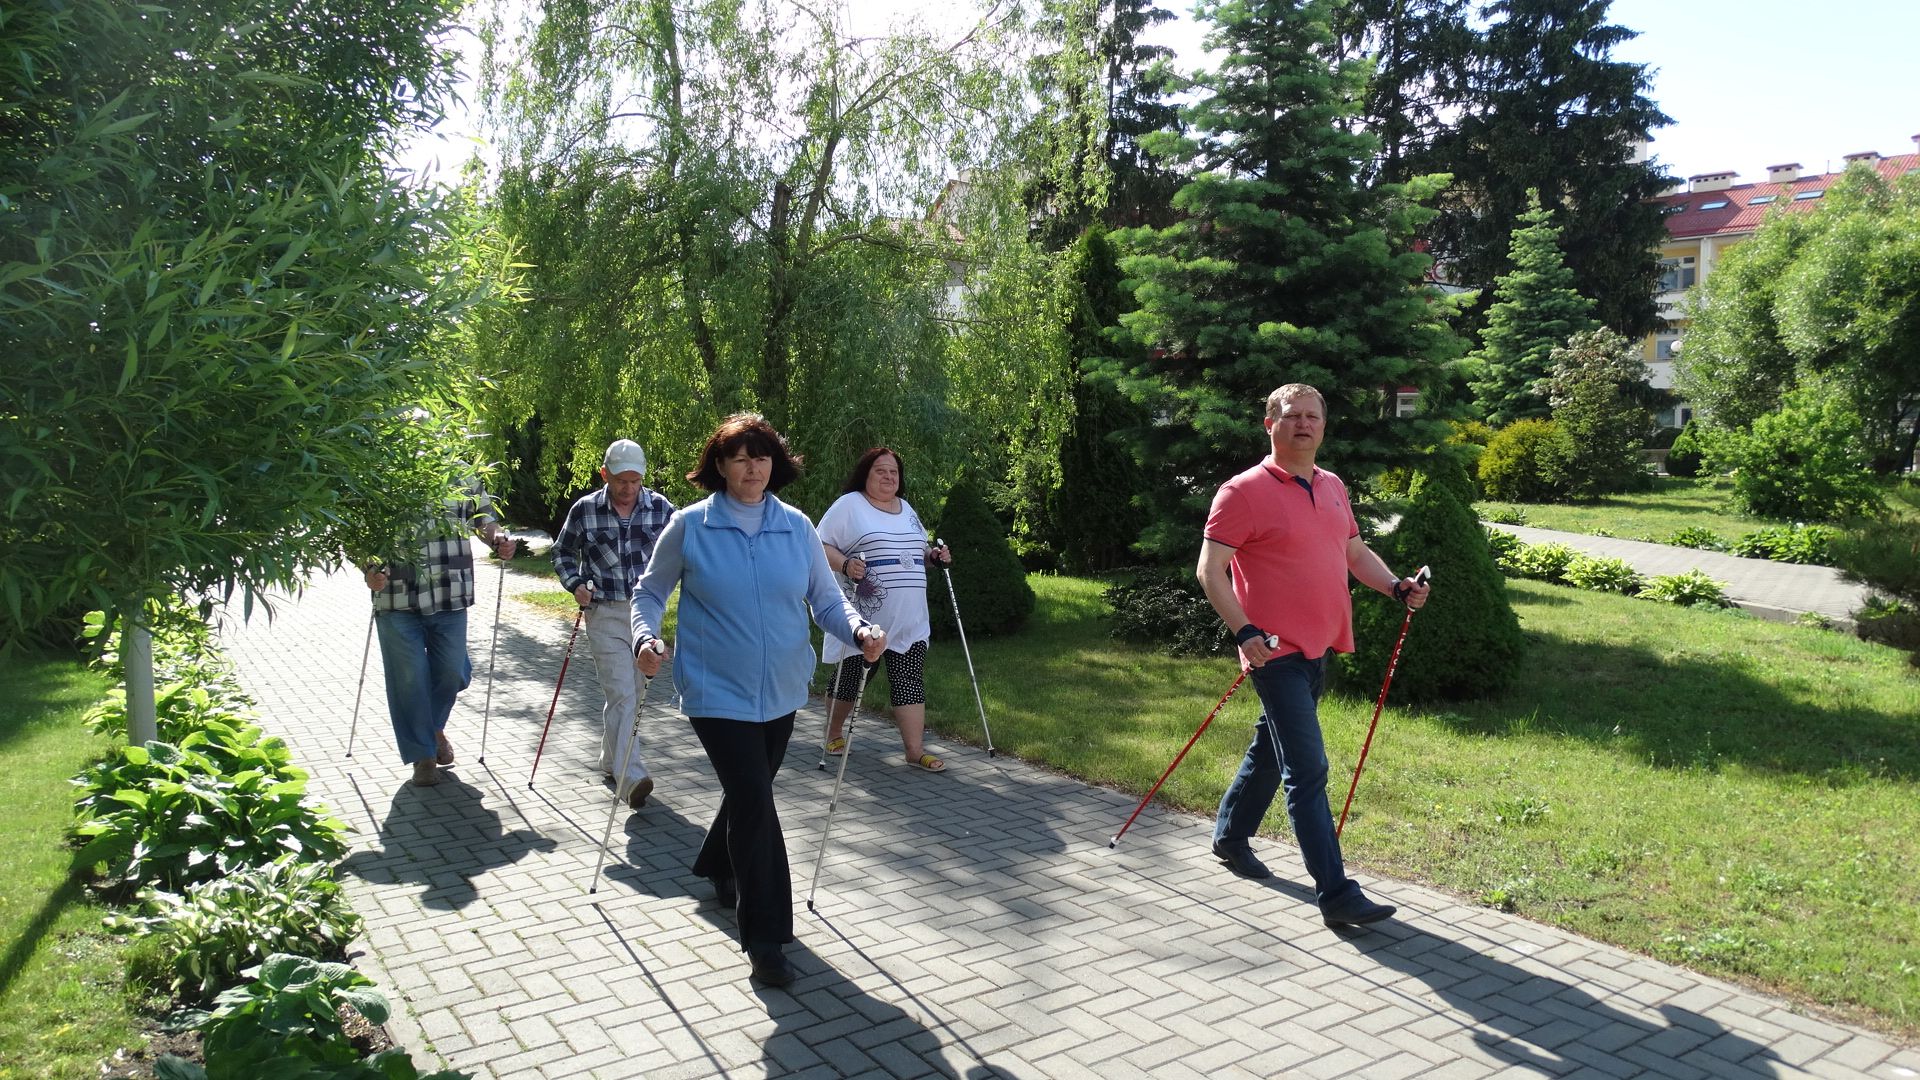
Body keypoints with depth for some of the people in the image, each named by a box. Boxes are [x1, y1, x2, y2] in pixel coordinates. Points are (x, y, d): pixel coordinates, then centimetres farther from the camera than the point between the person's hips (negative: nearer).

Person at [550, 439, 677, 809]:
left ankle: (611, 761, 34)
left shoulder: (660, 508, 0)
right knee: (621, 695, -13)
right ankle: (632, 778, -17)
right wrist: (575, 584, -7)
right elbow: (562, 553, 10)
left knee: (633, 695, 14)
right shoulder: (584, 510, -3)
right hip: (605, 615, -3)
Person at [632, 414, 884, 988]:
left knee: (750, 789, 21)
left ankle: (718, 866, 52)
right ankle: (764, 937, -3)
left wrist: (861, 630, -17)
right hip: (718, 691, -4)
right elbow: (651, 590, 6)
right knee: (754, 800, -12)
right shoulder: (690, 526, -6)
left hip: (781, 690, 4)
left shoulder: (797, 527, 1)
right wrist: (644, 637, -13)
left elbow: (827, 599, 2)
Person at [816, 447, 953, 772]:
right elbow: (821, 545, -8)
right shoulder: (849, 505, -3)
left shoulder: (907, 509, 18)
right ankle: (833, 734, 31)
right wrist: (844, 564, -25)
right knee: (850, 676, 8)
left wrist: (934, 555, 8)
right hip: (864, 616, -4)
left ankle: (916, 750, -1)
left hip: (908, 620, 5)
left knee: (909, 678, -2)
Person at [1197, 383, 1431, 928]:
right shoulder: (1244, 491, -11)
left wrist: (1396, 587, 5)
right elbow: (1210, 570, -15)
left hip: (1317, 649, 8)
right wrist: (1244, 631, -25)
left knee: (1271, 751, 21)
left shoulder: (1333, 488, 12)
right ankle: (1335, 894, -6)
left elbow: (1356, 552, 22)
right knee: (1308, 770, -10)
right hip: (1277, 652, -8)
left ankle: (1230, 837, 40)